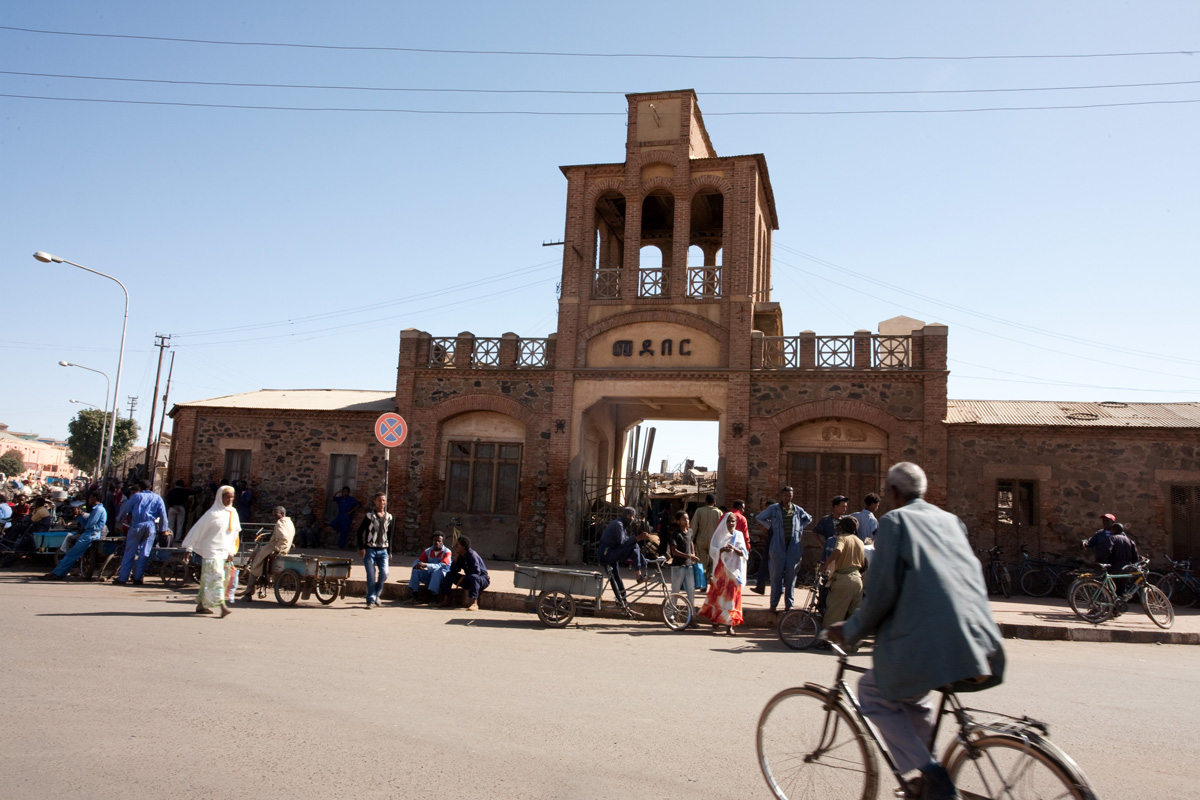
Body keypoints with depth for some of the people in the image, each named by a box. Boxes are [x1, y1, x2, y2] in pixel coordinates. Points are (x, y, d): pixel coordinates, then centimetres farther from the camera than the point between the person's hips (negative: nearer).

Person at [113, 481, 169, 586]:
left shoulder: (136, 496, 13)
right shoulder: (157, 498, 16)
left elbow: (125, 509, 9)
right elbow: (163, 514, 9)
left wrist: (119, 520, 24)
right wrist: (162, 529, 13)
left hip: (136, 526, -1)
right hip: (151, 527, 1)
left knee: (129, 553, 2)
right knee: (144, 554, 4)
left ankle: (122, 578, 2)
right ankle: (137, 578, 4)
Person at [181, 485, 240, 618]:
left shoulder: (233, 512, 9)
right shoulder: (213, 513, -9)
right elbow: (198, 529, -8)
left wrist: (230, 552, 17)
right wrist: (188, 547, -10)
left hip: (224, 552, 6)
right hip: (211, 550, -6)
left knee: (209, 579, 12)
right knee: (216, 577, -14)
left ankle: (201, 605, 20)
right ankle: (222, 606, -21)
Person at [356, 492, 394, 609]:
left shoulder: (389, 517, 9)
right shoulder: (369, 516, -2)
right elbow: (360, 531, -1)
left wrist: (389, 551, 12)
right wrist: (361, 548, -8)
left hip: (382, 551, 3)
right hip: (369, 550, -3)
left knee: (384, 573, -10)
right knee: (371, 576, -6)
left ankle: (376, 594, 15)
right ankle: (371, 601, 4)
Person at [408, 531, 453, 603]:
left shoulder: (447, 552, -12)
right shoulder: (428, 551, 4)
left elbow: (442, 565, -27)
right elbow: (417, 561, 3)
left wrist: (426, 565, -38)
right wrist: (417, 565, -26)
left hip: (442, 576, -5)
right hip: (429, 576, 5)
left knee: (437, 571, -37)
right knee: (416, 570, -15)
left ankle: (434, 597, -38)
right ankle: (414, 595, -18)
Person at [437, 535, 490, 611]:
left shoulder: (472, 555, -20)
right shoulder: (460, 556, 3)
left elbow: (476, 572, -28)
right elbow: (453, 570, 2)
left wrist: (463, 577, -19)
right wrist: (456, 558, -10)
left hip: (482, 580, -8)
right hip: (468, 580, 8)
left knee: (473, 577, -42)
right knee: (449, 574, 0)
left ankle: (474, 604, -50)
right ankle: (446, 600, -4)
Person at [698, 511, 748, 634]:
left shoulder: (738, 535, 8)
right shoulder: (719, 535, 5)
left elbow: (744, 553, 1)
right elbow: (712, 551, -2)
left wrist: (734, 549, -18)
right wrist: (722, 550, -20)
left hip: (733, 570, 1)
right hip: (720, 570, -1)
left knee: (731, 596, -1)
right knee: (718, 595, -1)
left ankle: (729, 625, 4)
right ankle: (715, 623, 7)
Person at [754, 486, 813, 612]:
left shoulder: (797, 510, 9)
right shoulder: (773, 508, 3)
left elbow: (809, 518, 27)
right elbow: (759, 518, 14)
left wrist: (799, 527, 13)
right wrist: (770, 526, 5)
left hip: (793, 548, 2)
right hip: (778, 547, -2)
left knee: (791, 577, 4)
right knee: (776, 577, 0)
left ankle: (789, 604, 11)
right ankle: (774, 604, 6)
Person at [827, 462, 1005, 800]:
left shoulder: (895, 521, -1)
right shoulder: (950, 520, 19)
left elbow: (880, 593, -8)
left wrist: (850, 632, 6)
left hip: (932, 646, -7)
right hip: (980, 646, 8)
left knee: (873, 691, 14)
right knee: (912, 695, 29)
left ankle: (931, 773, 1)